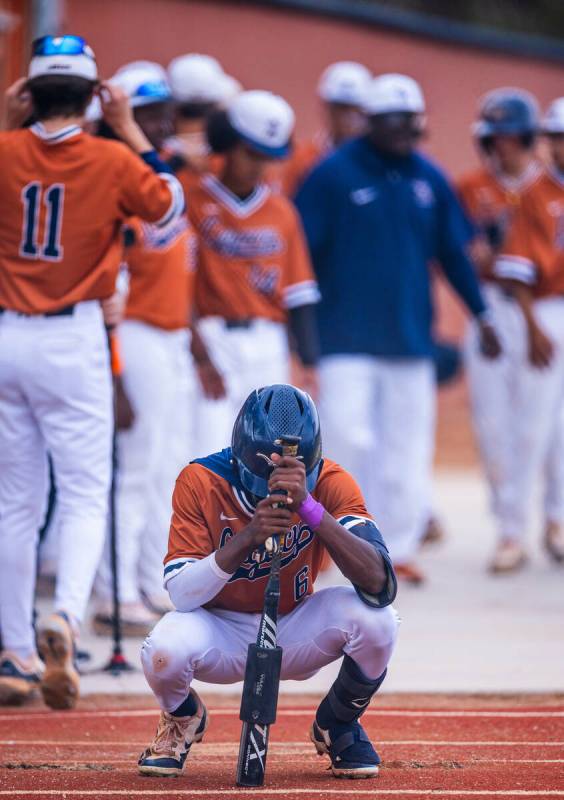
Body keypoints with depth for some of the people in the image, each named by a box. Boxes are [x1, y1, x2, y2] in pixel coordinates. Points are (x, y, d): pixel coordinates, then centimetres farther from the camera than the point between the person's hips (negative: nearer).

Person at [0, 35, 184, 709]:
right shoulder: (113, 161, -7)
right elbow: (170, 206, 9)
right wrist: (131, 131, 10)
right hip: (73, 340, -2)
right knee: (85, 495, 0)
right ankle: (66, 616, -25)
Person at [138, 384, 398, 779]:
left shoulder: (331, 483, -18)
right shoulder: (201, 482, -19)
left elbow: (380, 584, -33)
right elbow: (182, 594, -26)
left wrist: (310, 507, -44)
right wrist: (249, 536, -41)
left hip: (294, 636, 1)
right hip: (222, 638, -1)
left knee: (376, 618, -29)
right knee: (165, 650, -35)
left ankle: (337, 725, 4)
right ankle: (182, 717, 6)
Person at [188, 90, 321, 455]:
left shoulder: (281, 211, 11)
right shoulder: (196, 199, 0)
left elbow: (299, 295, 10)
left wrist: (309, 361, 4)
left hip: (268, 347, 4)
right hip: (214, 342, -4)